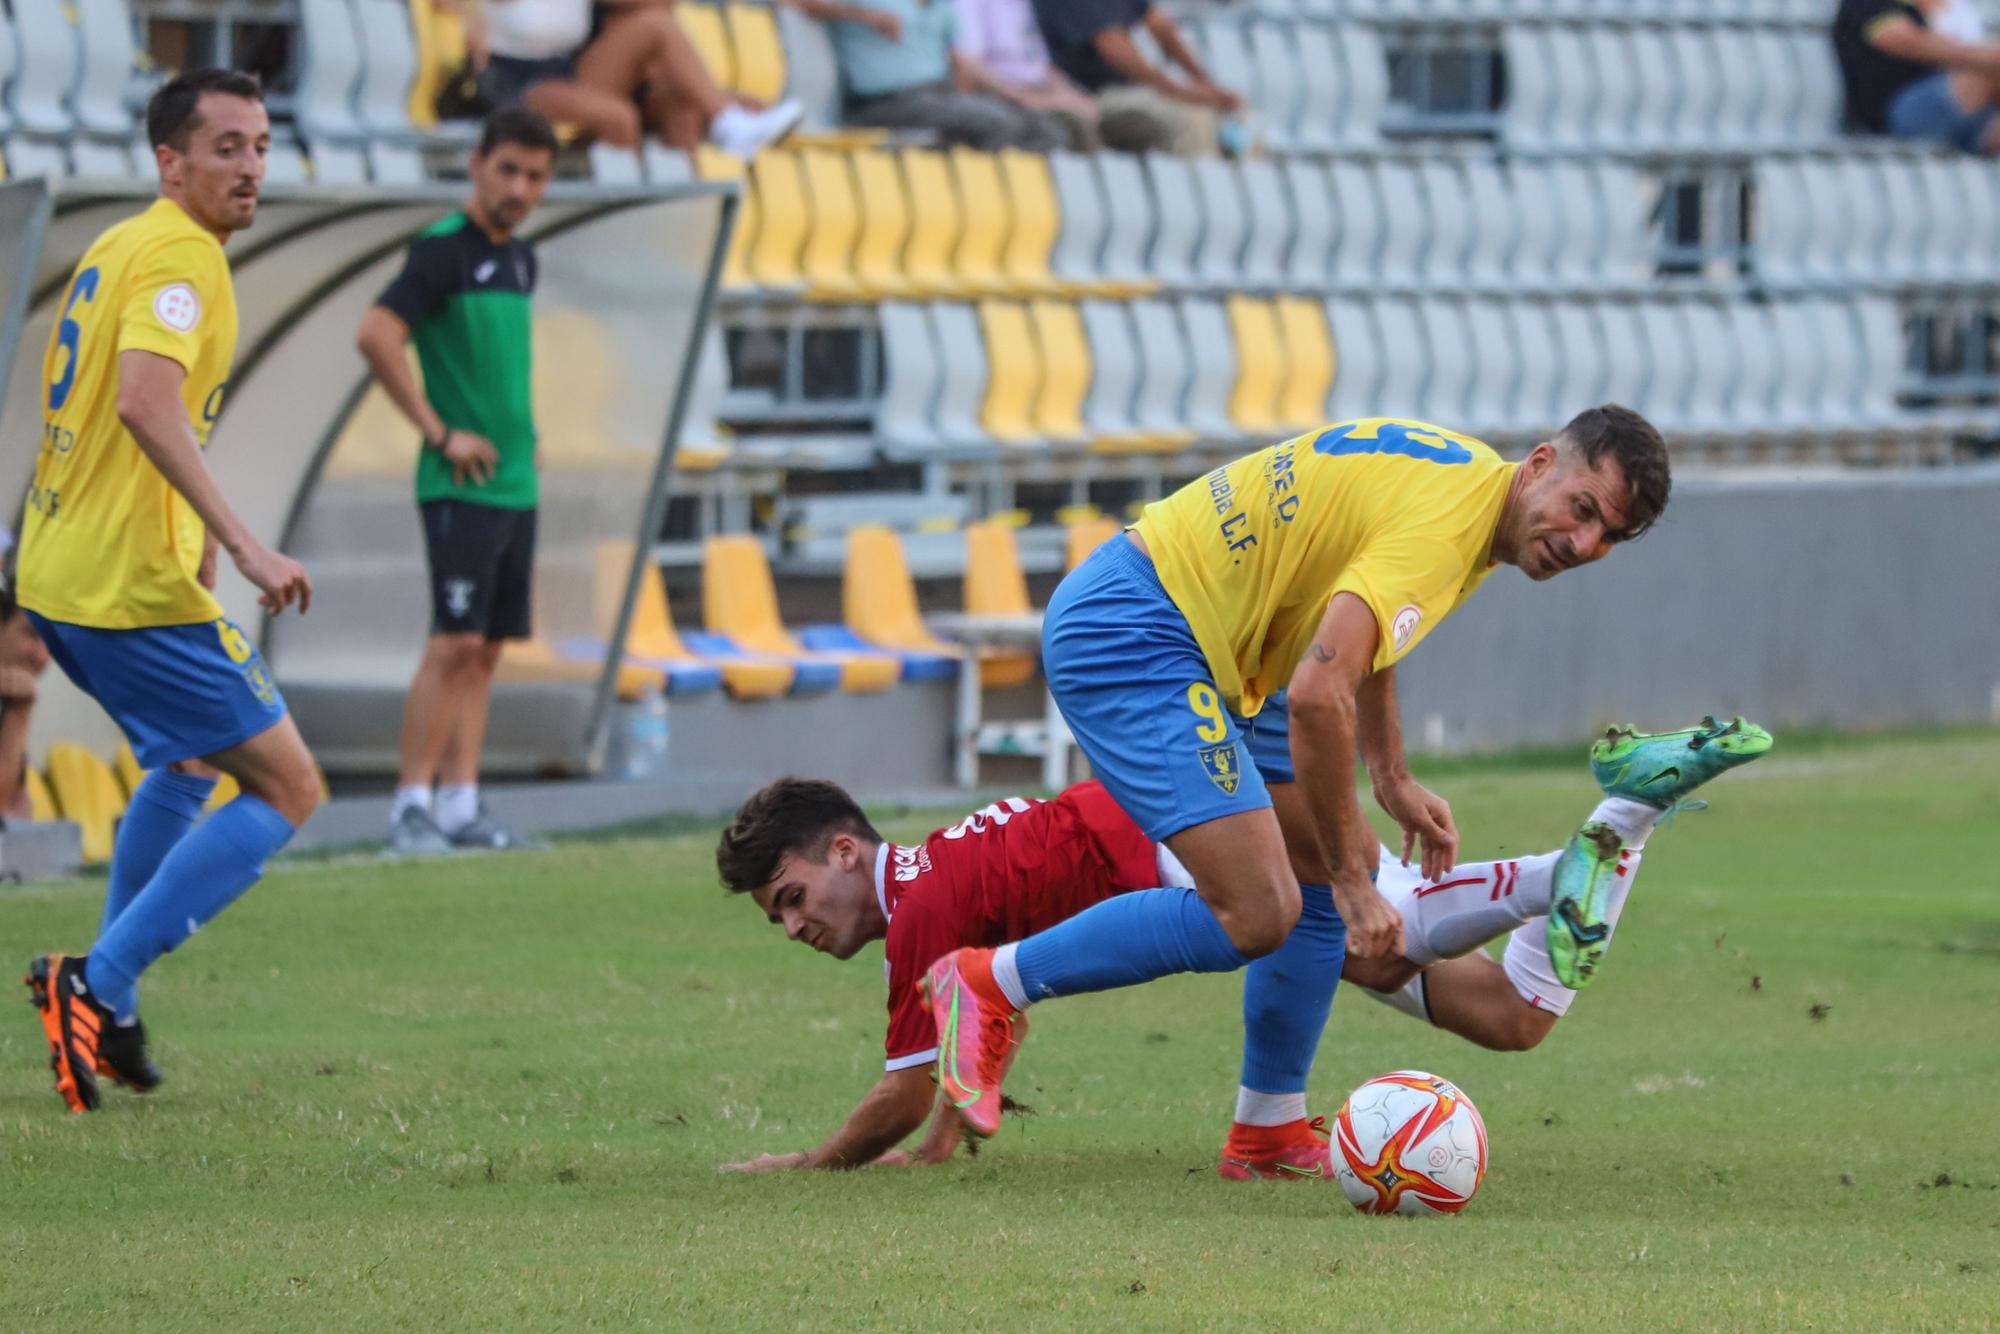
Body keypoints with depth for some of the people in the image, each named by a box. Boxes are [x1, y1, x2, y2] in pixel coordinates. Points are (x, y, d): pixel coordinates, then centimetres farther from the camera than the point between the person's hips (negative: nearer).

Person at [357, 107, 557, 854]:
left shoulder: (520, 260, 14)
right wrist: (440, 434, -18)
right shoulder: (444, 250, -11)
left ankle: (461, 804, 9)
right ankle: (411, 804, -9)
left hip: (515, 482, 8)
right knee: (456, 643, -13)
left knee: (485, 650, 7)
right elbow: (376, 337, -22)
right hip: (460, 485, -8)